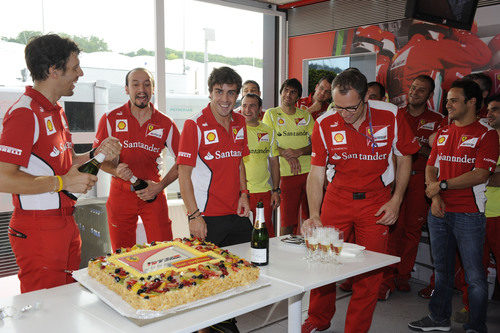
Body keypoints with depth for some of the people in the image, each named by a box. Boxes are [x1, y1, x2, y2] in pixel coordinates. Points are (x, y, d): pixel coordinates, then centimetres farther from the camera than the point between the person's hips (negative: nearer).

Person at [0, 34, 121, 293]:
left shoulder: (56, 110, 15)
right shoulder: (24, 114, -16)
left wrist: (98, 154, 3)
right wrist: (63, 182, -21)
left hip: (66, 223, 9)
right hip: (38, 230, -9)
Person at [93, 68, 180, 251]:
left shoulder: (165, 124, -1)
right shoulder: (111, 119, -2)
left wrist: (161, 186, -6)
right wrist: (116, 170, -18)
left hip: (153, 194, 0)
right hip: (120, 193, 0)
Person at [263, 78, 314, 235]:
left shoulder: (306, 115, 14)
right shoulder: (271, 114, 6)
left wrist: (299, 151, -11)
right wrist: (287, 154, -15)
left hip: (310, 171, 3)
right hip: (287, 174, -3)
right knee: (288, 221, -3)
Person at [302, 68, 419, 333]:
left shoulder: (390, 116, -12)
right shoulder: (324, 124, -11)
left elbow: (405, 158, 3)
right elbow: (316, 173, -9)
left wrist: (396, 201, -4)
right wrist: (314, 215, -20)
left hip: (376, 200, -1)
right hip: (337, 198, 1)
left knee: (370, 270, 2)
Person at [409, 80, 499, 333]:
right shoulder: (442, 134, 13)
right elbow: (431, 167, 12)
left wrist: (443, 184, -16)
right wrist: (435, 196, -3)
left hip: (469, 214, -5)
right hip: (439, 211, 6)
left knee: (474, 275, 1)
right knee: (442, 269, 16)